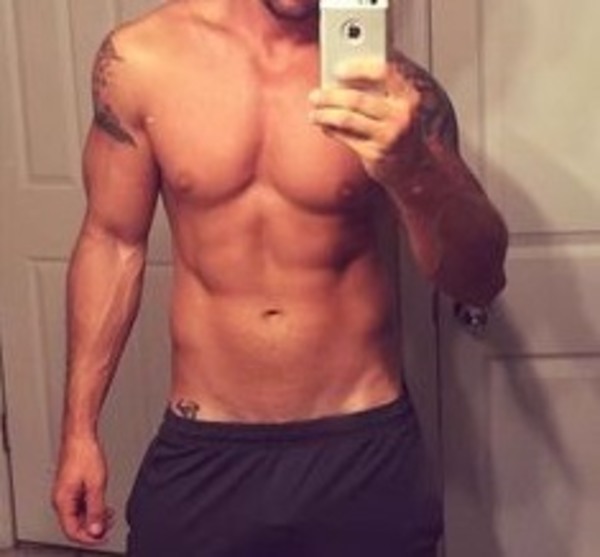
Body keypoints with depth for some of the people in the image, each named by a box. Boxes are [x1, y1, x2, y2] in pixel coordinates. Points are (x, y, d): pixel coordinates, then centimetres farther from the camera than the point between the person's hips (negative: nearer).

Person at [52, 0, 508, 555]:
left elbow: (481, 279, -10)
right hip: (201, 452, 1)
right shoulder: (141, 59, -7)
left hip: (364, 450, 0)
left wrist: (412, 169, -30)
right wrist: (79, 428, 4)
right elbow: (113, 242, 3)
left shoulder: (383, 82, -9)